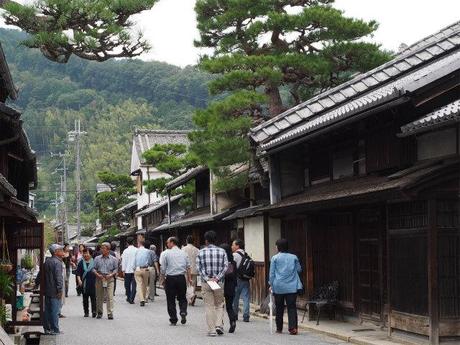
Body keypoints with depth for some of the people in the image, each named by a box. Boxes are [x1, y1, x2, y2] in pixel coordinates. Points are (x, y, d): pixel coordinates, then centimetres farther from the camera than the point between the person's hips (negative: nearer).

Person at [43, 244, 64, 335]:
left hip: (47, 290, 8)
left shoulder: (46, 262, 12)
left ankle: (47, 328, 16)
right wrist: (60, 290, -19)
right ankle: (55, 330, -2)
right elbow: (58, 277, -20)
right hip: (54, 292, -8)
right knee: (55, 310, -4)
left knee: (47, 310, 12)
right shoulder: (57, 262, -14)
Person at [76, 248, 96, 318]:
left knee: (93, 297, -6)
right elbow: (78, 272, 4)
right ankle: (86, 312, 13)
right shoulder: (81, 262, 8)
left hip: (92, 283, -2)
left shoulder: (94, 262, 3)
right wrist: (79, 280, -8)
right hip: (84, 283, 2)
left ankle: (94, 311, -4)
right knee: (85, 298, 7)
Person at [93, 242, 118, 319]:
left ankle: (110, 313, -8)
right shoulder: (97, 258, 9)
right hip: (99, 279, 2)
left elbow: (116, 269, 8)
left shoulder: (113, 259, 5)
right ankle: (99, 312, 20)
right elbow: (94, 268, 9)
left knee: (110, 296, -9)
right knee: (99, 296, 7)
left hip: (109, 279, -2)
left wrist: (111, 275, -10)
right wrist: (97, 274, -9)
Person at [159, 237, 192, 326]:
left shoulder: (165, 253, -4)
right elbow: (188, 267, 7)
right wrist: (189, 278, 12)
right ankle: (183, 312, -10)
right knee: (182, 297, 15)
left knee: (171, 299, 6)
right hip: (181, 277, 3)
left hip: (170, 278, -3)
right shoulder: (183, 253, 8)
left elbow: (163, 268, -4)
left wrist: (162, 279, 4)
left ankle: (173, 320, 8)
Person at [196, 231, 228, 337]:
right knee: (219, 305, 14)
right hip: (219, 283, 1)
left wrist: (207, 279, -10)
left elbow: (199, 267, -7)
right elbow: (225, 266, -6)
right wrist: (217, 278, -9)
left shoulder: (201, 252, 0)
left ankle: (212, 330, 3)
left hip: (206, 283, -1)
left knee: (209, 306, 4)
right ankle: (219, 325, -2)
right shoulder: (222, 251, 2)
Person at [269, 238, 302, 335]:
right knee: (292, 307, -1)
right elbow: (299, 269, 13)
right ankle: (293, 327, -13)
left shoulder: (275, 258, -1)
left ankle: (279, 328, 17)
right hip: (292, 287, 1)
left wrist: (271, 285, 10)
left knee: (279, 308, 10)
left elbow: (272, 273, 0)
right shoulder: (294, 257, 4)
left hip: (279, 287, -1)